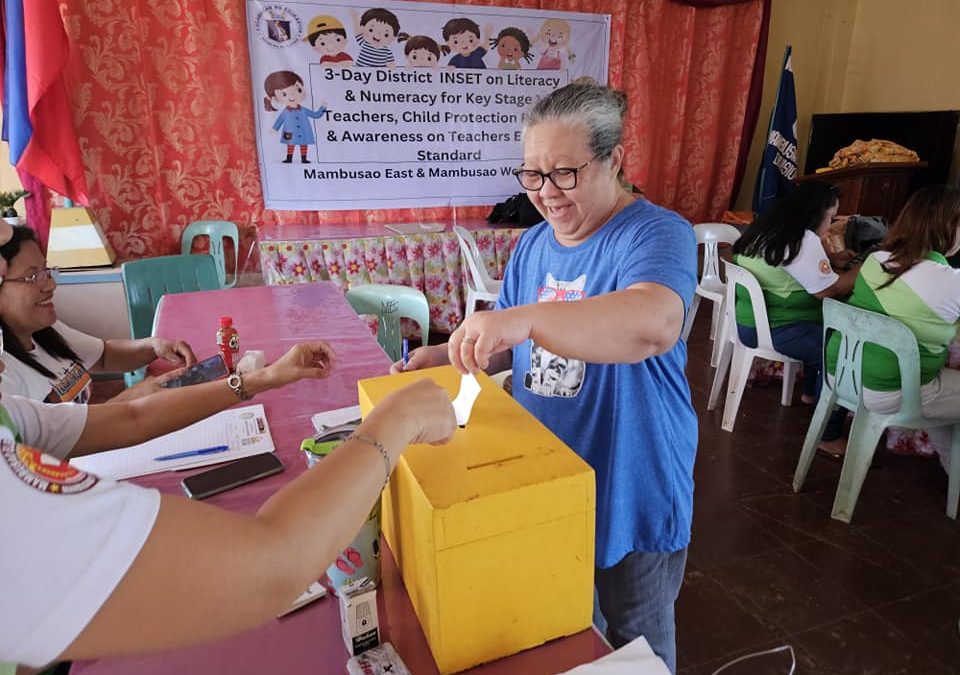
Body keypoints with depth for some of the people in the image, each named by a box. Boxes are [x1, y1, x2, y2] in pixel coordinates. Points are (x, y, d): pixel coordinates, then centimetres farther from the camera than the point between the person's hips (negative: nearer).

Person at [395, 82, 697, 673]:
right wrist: (447, 357, -4)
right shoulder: (534, 243, 3)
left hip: (631, 487, -5)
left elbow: (655, 325, -41)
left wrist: (525, 317, -51)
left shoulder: (657, 234, -19)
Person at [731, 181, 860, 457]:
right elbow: (829, 290, -16)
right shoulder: (803, 240, -19)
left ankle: (811, 391, 38)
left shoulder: (769, 228, 10)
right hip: (770, 330, -10)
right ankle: (830, 437, -3)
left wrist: (830, 261, 14)